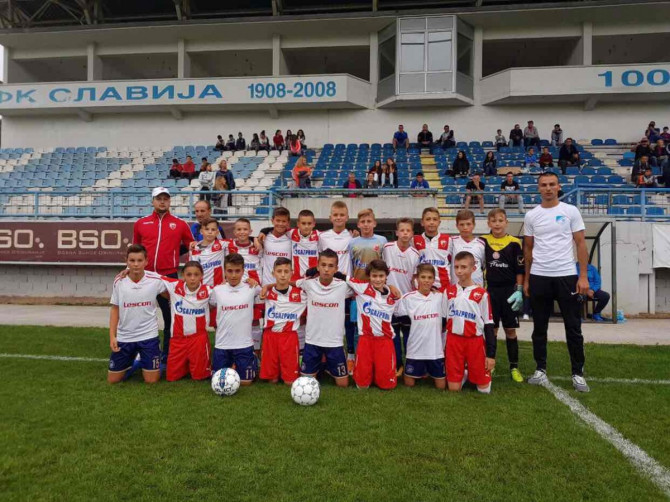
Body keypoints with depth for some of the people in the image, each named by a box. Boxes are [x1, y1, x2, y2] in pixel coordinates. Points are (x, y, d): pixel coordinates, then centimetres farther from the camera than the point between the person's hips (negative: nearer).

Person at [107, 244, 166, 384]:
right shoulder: (119, 281, -7)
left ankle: (144, 363, 31)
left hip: (148, 335, -2)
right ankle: (132, 361, 38)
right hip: (123, 337, 2)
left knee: (152, 380, -2)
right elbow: (114, 309, 3)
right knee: (112, 379, 8)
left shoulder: (156, 279, -13)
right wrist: (112, 336, -1)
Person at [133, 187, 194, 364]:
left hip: (169, 276, -2)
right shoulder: (140, 223, 8)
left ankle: (168, 355, 18)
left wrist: (172, 253, 0)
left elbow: (191, 246, 10)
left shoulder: (180, 224, 3)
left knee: (170, 317, 6)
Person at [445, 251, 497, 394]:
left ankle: (471, 372, 33)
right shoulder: (449, 291, 3)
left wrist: (491, 354, -5)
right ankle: (464, 373, 33)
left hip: (475, 341, -2)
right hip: (453, 341, 2)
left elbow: (488, 325, -3)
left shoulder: (481, 294, -7)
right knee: (453, 388, 3)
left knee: (484, 389, 4)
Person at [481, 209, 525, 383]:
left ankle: (514, 367, 14)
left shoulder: (514, 243, -2)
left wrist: (519, 290, -6)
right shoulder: (483, 241, 2)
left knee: (510, 330, 5)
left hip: (509, 291, -1)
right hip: (490, 290, 1)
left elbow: (520, 270, 0)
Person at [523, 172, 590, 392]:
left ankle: (578, 373, 17)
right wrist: (526, 279, 8)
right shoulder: (531, 215, 6)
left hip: (567, 276, -2)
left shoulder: (571, 211, 0)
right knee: (539, 328, 10)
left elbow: (581, 244, 0)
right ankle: (541, 369, 22)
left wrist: (583, 276, -8)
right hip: (539, 277, 2)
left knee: (573, 328, 5)